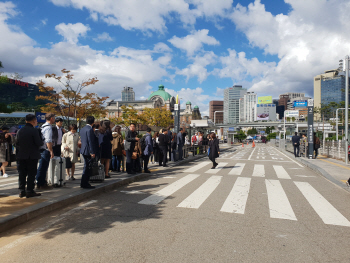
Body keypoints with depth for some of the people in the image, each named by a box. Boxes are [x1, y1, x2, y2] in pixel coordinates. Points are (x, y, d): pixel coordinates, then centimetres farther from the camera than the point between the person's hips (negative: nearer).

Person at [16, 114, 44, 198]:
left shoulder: (20, 131, 4)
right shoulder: (34, 131, -14)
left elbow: (16, 143, 8)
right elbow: (39, 143, -18)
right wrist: (42, 142, 4)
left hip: (21, 156, 6)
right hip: (32, 156, -6)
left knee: (22, 174, 12)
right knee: (31, 174, 2)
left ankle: (22, 191, 17)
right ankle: (29, 191, 5)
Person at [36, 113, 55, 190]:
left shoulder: (43, 126, 15)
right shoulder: (48, 127, -15)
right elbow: (48, 141, -22)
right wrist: (51, 151, -19)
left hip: (42, 149, 10)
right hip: (46, 150, -10)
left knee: (41, 167, 17)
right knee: (44, 167, -2)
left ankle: (39, 183, 27)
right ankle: (42, 184, 6)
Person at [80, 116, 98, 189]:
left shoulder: (82, 129, 13)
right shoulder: (90, 129, -17)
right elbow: (90, 142, -20)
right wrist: (92, 152, -18)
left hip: (84, 150, 10)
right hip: (88, 151, -10)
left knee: (86, 167, 17)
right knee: (88, 168, -2)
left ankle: (84, 183, 24)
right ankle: (84, 184, 3)